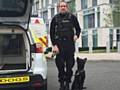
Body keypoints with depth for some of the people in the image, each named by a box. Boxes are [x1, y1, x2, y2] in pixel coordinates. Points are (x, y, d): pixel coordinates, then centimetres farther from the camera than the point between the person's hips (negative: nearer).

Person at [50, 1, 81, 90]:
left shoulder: (72, 17, 7)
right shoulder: (55, 18, 9)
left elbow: (78, 28, 14)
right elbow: (52, 32, 7)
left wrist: (77, 35, -7)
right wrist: (54, 45, -3)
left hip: (70, 44, 0)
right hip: (59, 44, 1)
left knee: (69, 64, 2)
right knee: (60, 65, 2)